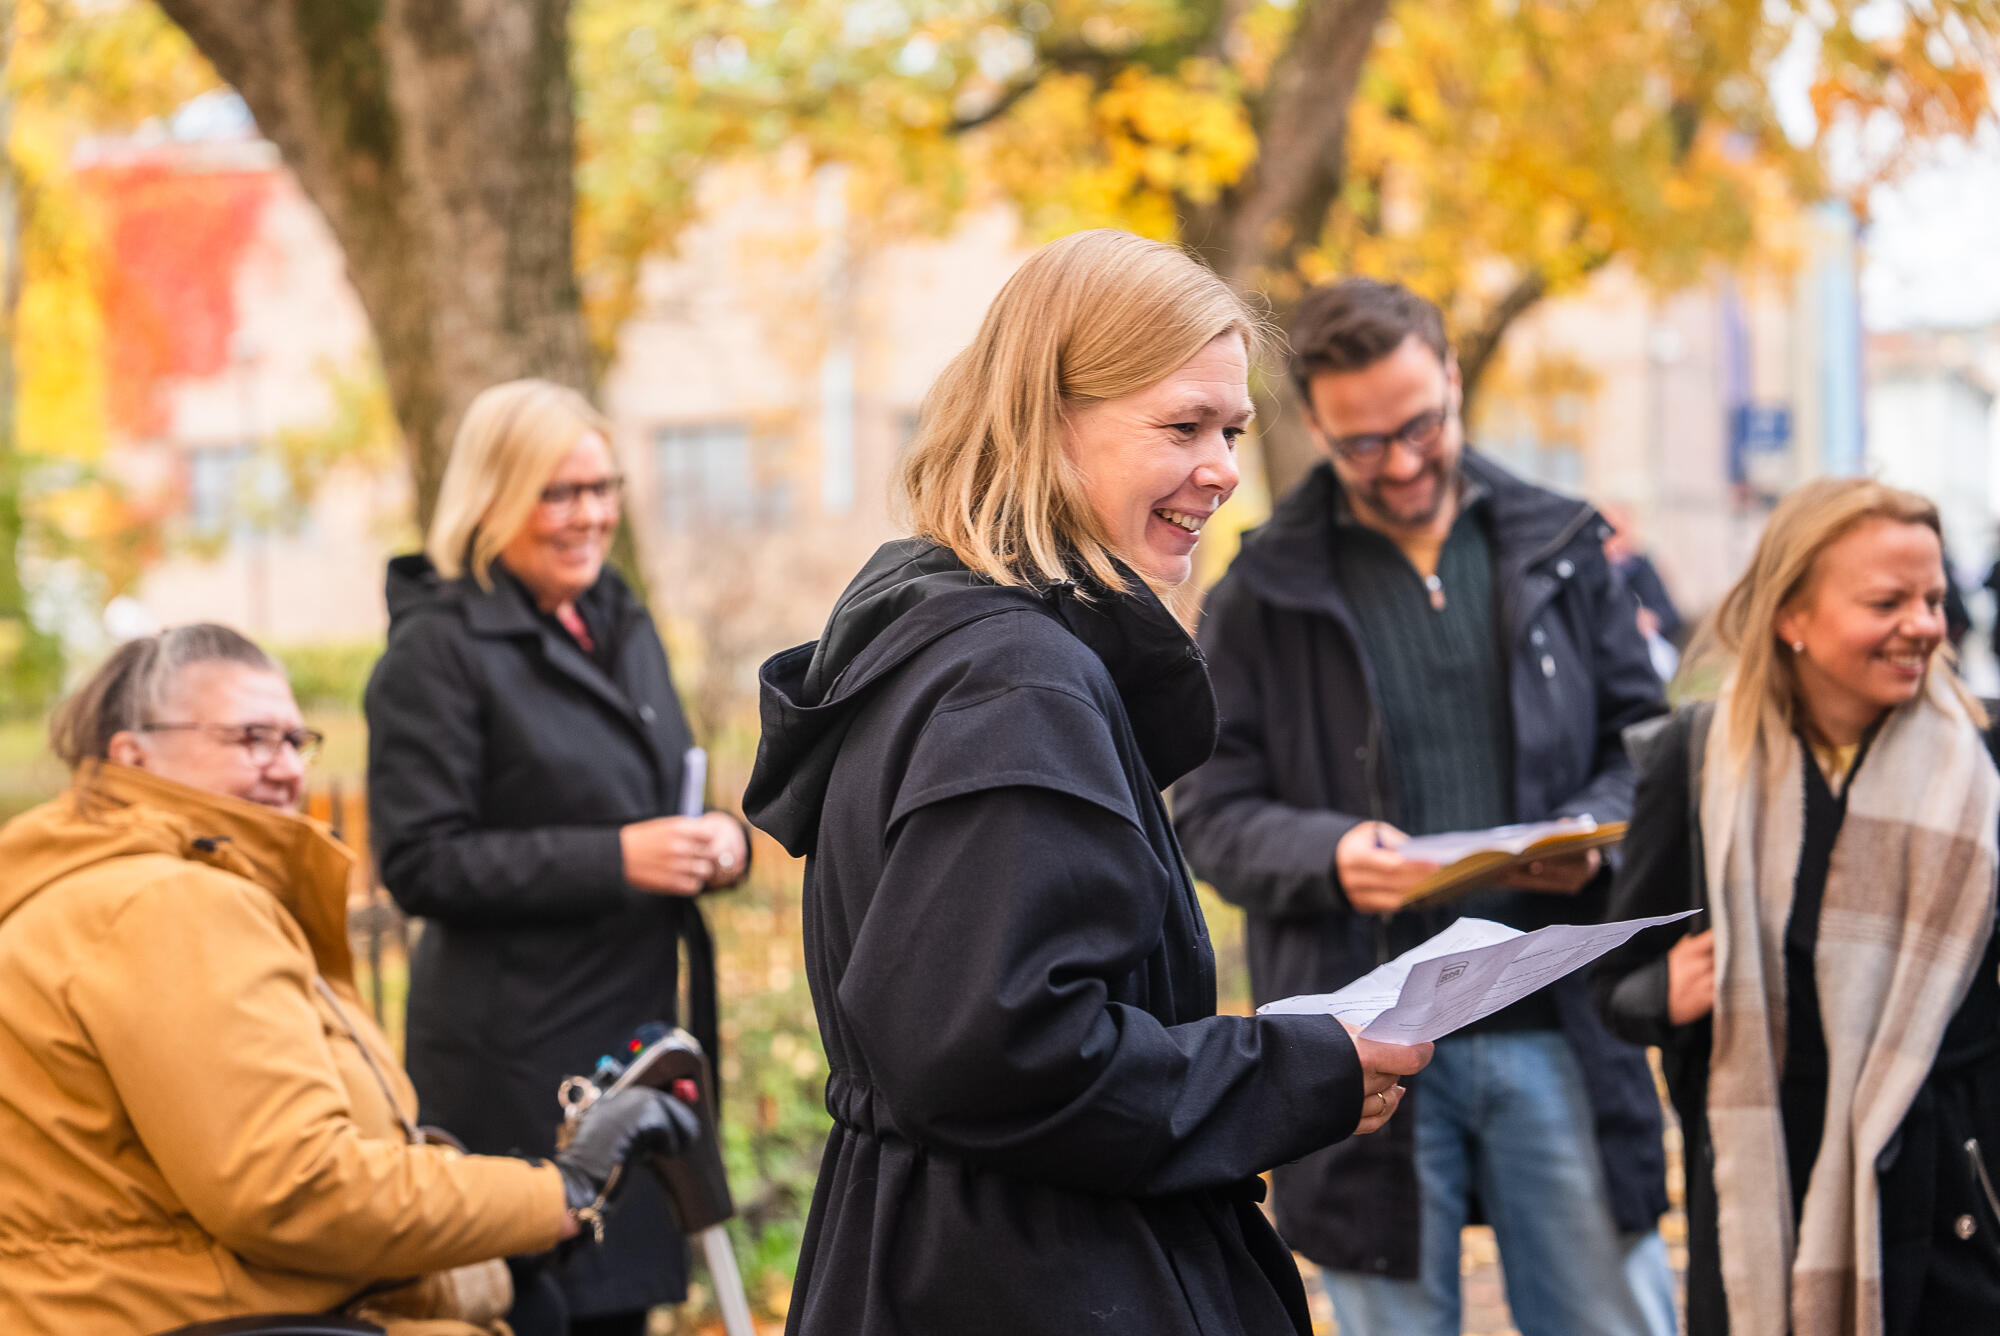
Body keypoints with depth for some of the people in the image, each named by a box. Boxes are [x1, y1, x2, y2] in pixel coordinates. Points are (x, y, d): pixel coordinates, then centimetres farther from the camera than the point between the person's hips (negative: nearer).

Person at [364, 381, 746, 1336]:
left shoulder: (622, 626, 15)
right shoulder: (438, 649, -9)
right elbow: (419, 863, -15)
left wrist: (718, 840, 3)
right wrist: (615, 859, -20)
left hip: (638, 1032, 7)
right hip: (515, 1058, -7)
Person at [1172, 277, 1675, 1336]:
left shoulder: (1558, 549, 9)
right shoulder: (1262, 593, 2)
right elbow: (1210, 815, 2)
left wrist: (1593, 833, -9)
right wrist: (1330, 854, -18)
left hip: (1555, 1023, 2)